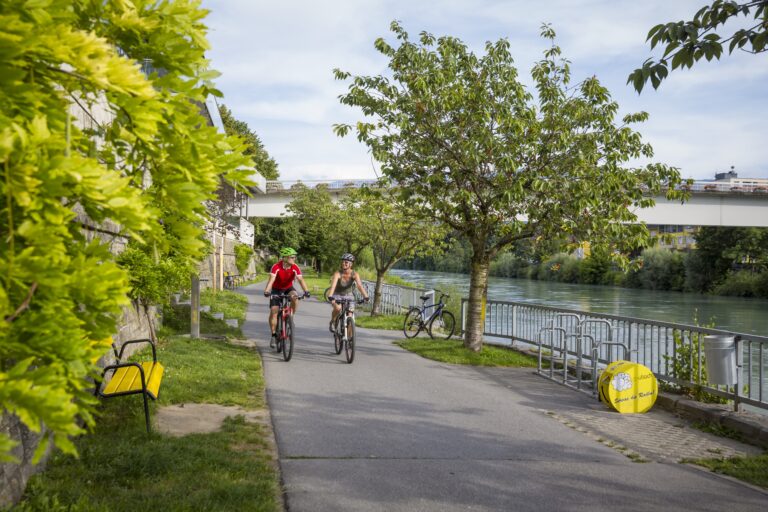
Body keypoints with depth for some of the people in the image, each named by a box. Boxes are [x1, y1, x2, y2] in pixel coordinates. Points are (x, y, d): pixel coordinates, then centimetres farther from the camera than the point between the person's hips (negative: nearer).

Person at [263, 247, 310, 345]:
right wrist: (267, 291, -55)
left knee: (294, 297, -32)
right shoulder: (276, 267, -27)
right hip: (276, 289, -1)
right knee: (273, 311, -12)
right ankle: (274, 335, 2)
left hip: (288, 288, 2)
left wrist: (306, 291, -47)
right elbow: (271, 279, -38)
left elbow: (300, 279, -31)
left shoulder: (295, 268, -20)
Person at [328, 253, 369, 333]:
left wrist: (365, 296, -48)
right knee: (338, 308, -34)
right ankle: (332, 322, -5)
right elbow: (333, 285, -37)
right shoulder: (337, 273, -24)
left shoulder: (355, 274, -20)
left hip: (348, 295, 2)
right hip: (337, 295, -1)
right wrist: (330, 297, -54)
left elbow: (359, 285, -33)